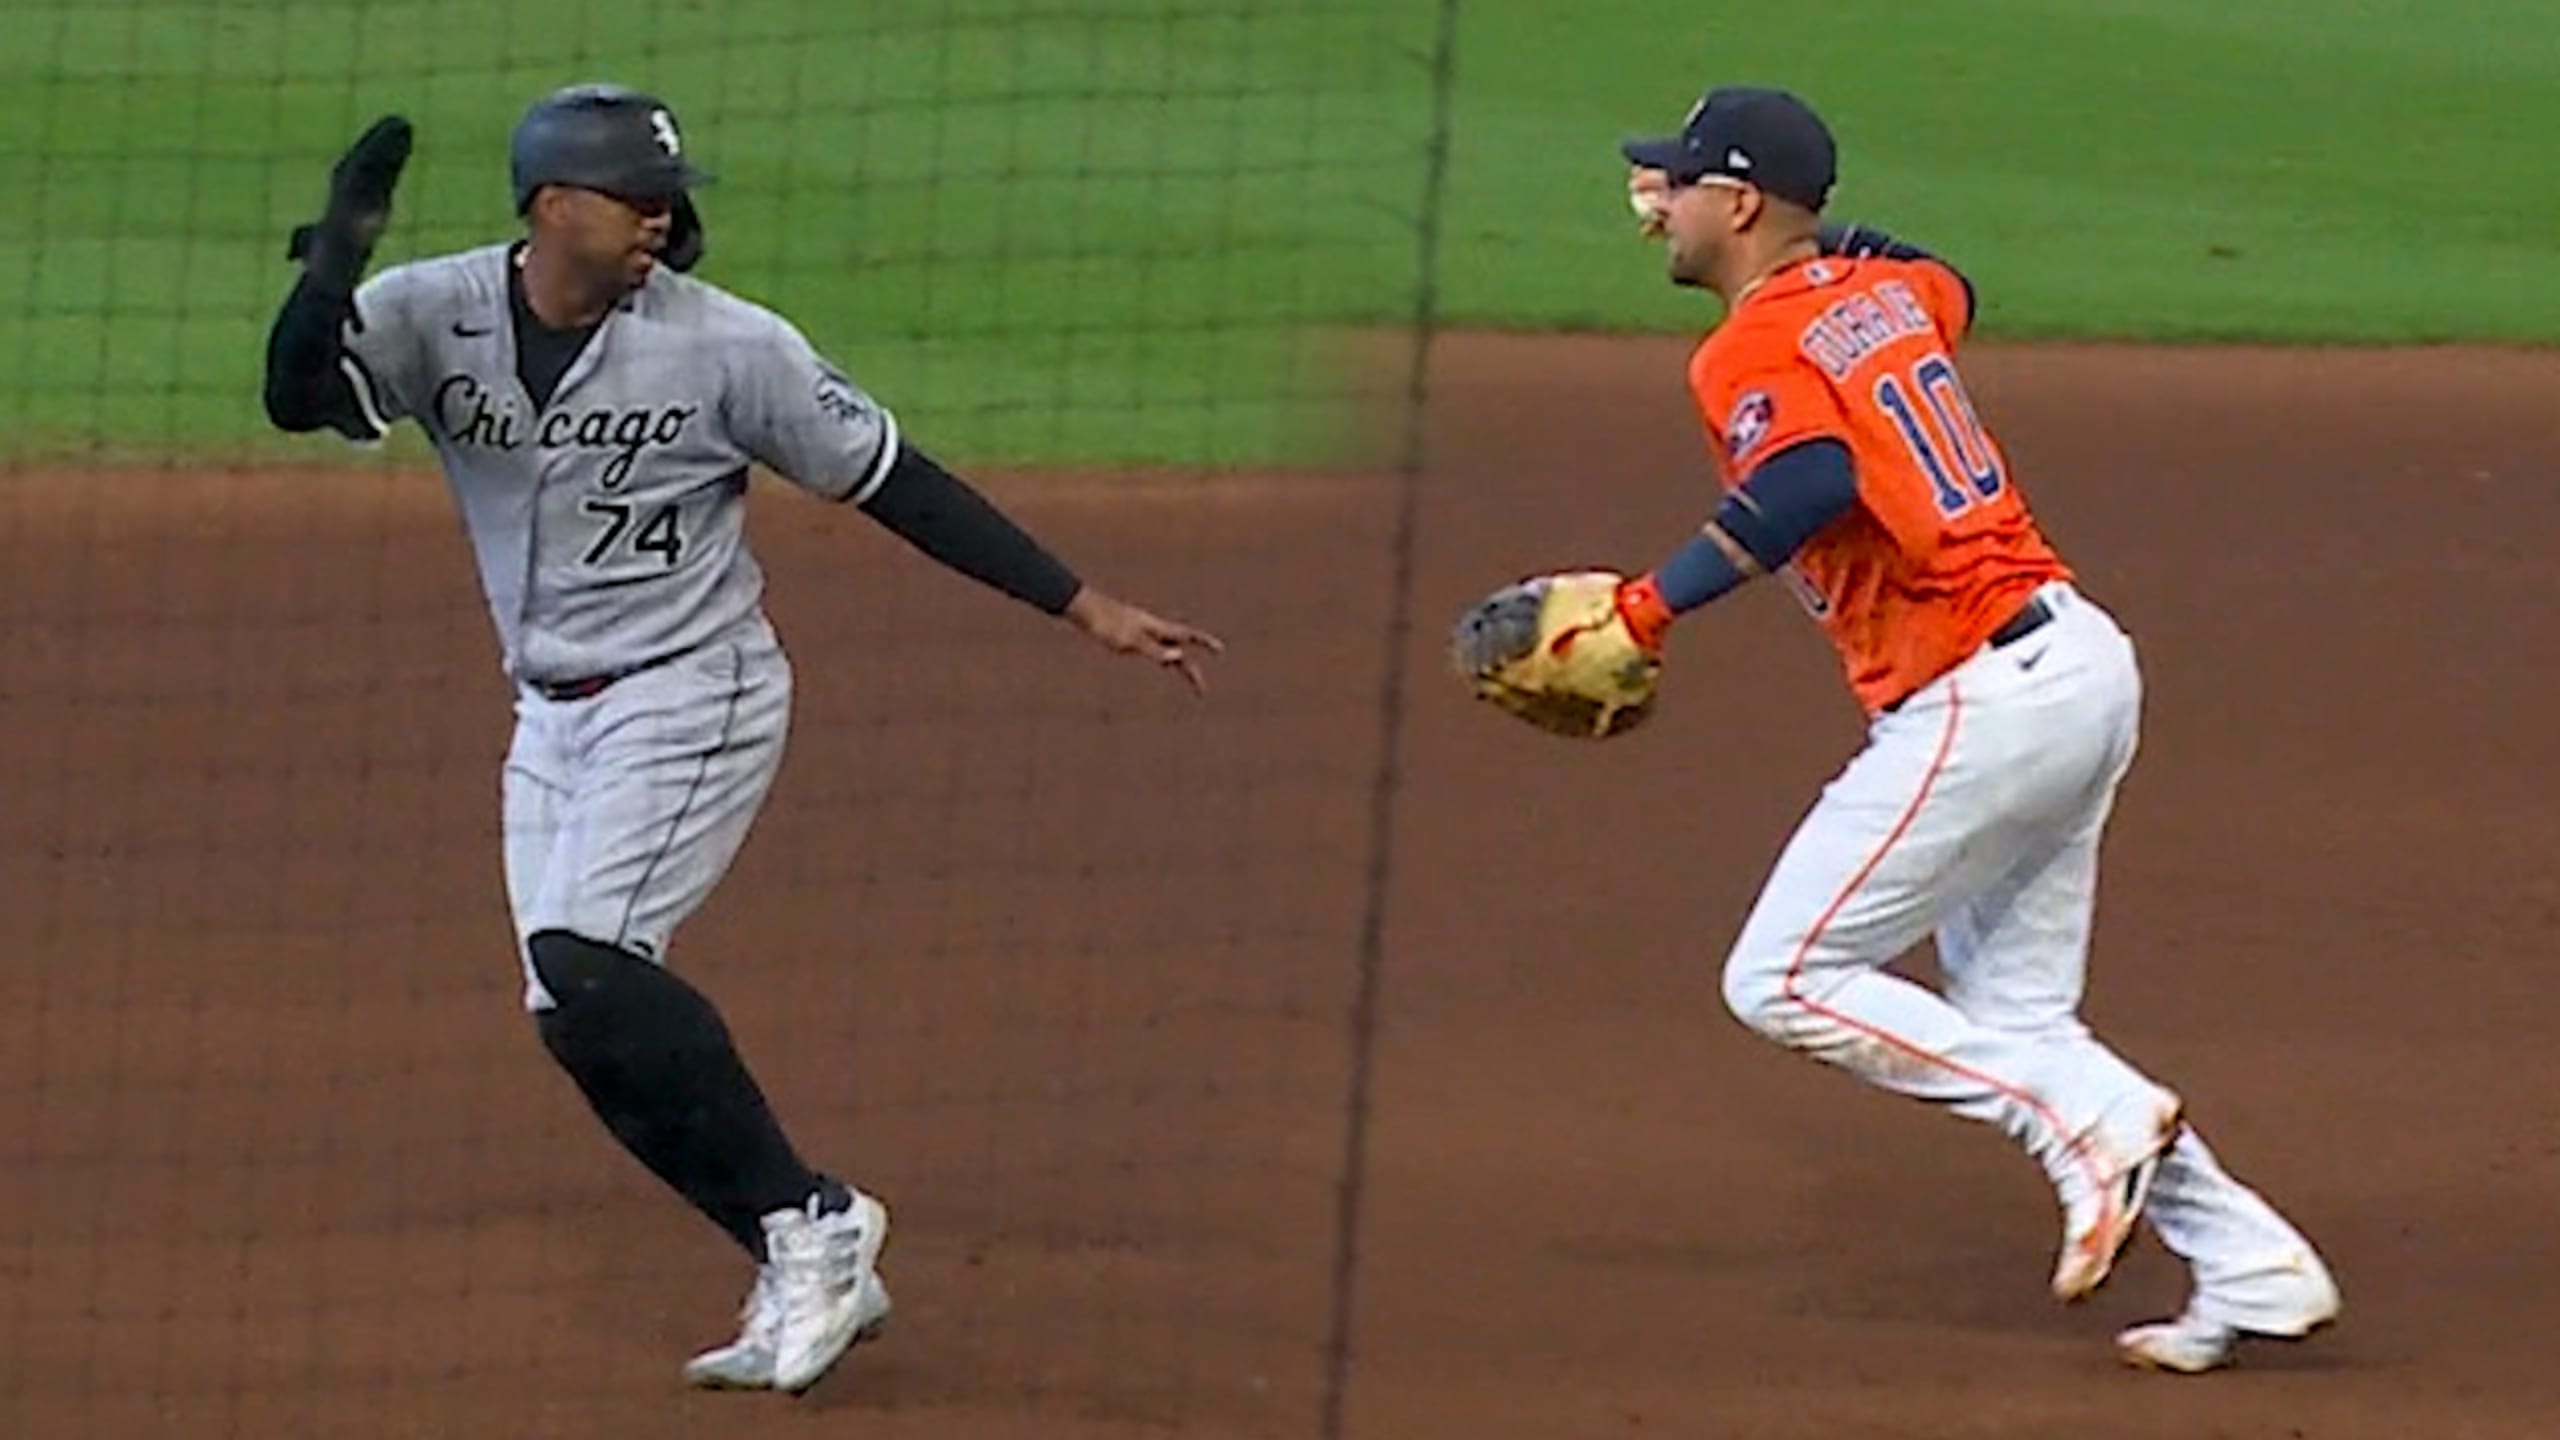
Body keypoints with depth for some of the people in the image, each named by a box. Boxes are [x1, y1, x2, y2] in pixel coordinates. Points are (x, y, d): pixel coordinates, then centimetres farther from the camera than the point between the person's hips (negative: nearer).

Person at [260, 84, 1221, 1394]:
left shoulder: (727, 346, -13)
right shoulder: (436, 315, -6)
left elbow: (895, 485, -6)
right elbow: (299, 393, -22)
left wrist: (1086, 609, -7)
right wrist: (337, 259, -41)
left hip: (692, 697, -6)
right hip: (552, 719, 6)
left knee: (587, 966, -23)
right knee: (573, 1016, 3)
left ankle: (810, 1227, -13)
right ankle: (809, 1281, 13)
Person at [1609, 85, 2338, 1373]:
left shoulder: (1750, 351, -10)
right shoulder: (1880, 290, 15)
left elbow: (1813, 481, -31)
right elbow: (1946, 287, 41)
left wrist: (1651, 605, -30)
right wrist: (1819, 231, 45)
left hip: (1981, 705, -9)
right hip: (2083, 657, 9)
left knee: (1783, 980, -3)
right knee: (2014, 1025, 15)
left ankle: (2096, 1122, -9)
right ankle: (2250, 1265, 9)